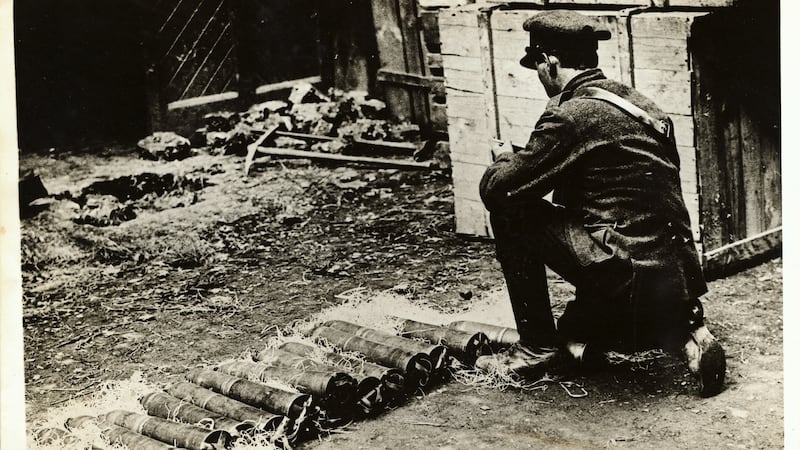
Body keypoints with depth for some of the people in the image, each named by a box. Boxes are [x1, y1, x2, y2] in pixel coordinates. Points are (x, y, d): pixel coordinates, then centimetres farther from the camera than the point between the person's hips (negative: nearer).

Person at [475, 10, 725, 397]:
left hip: (628, 275, -8)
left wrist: (504, 160, 14)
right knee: (576, 336, 32)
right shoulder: (640, 104, 14)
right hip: (679, 275, 9)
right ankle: (680, 334, 11)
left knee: (510, 209, 0)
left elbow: (496, 189, -10)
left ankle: (535, 346, 6)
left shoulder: (570, 115, -12)